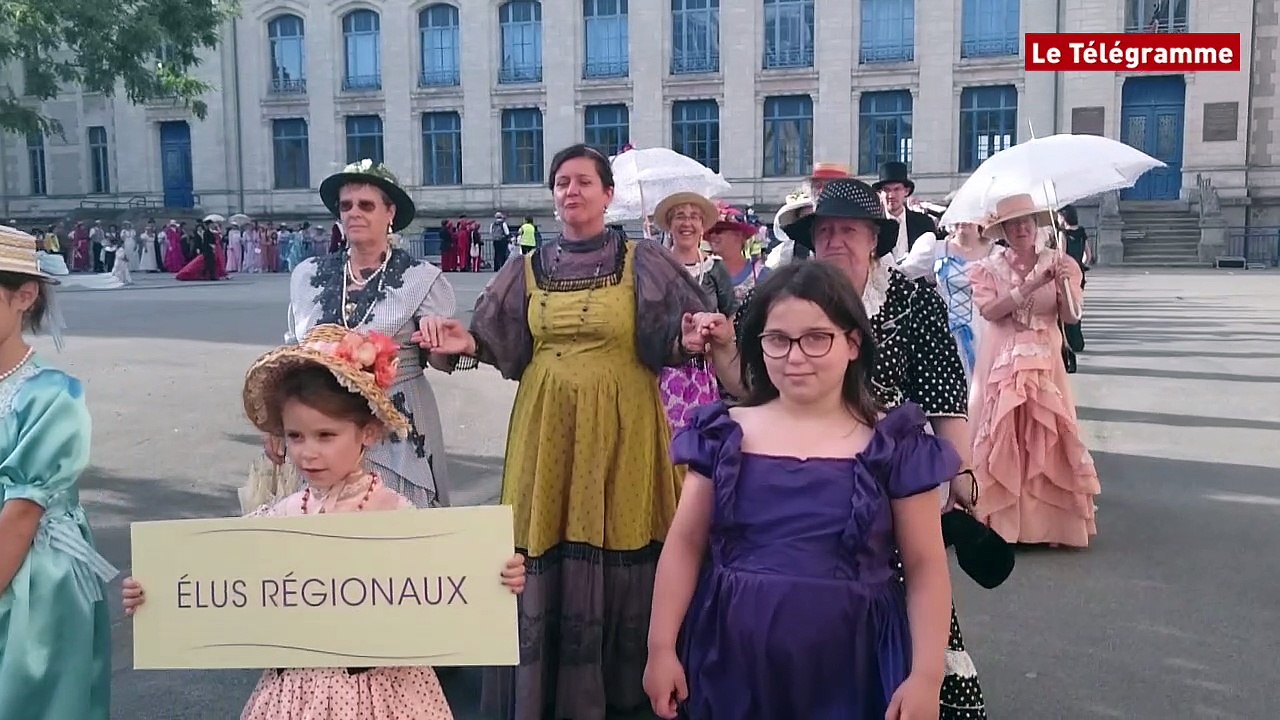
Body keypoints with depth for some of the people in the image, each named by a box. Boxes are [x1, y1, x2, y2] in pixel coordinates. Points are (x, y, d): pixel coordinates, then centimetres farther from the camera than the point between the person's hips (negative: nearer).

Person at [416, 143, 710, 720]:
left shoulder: (641, 262, 0)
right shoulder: (528, 269, 8)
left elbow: (672, 343, -4)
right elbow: (504, 347, 7)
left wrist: (691, 338, -26)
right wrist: (466, 343, -12)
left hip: (621, 424, -2)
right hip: (548, 423, 2)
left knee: (616, 539, 2)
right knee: (547, 547, 3)